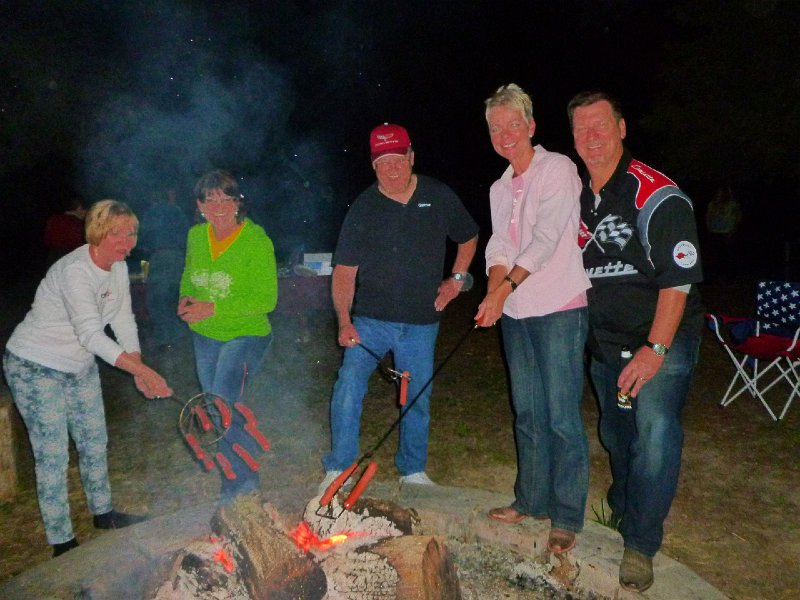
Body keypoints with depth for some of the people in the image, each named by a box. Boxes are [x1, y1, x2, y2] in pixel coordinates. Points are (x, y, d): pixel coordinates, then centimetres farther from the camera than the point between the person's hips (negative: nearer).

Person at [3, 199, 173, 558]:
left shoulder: (118, 267, -4)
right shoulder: (75, 270, -29)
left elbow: (123, 321, -1)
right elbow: (91, 335, -36)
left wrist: (139, 371, -10)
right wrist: (142, 370, -40)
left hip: (80, 366, 8)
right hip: (36, 367, -8)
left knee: (94, 441, 17)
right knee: (52, 454, 0)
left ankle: (103, 513, 37)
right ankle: (61, 542, 15)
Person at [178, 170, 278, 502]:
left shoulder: (256, 241, -18)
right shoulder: (196, 236, 0)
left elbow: (267, 300, -20)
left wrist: (214, 308, -25)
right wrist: (186, 299, -5)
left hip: (245, 336, -7)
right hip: (205, 337, 7)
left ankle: (239, 480, 10)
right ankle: (244, 477, 39)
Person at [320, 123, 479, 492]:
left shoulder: (439, 197, 0)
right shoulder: (363, 208, -4)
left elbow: (469, 238, 16)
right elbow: (344, 271, -6)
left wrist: (457, 278, 4)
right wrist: (344, 321, -18)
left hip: (421, 324, 2)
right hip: (371, 320, -1)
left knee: (418, 399, 12)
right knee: (348, 386, -15)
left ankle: (413, 469, 32)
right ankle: (338, 469, 3)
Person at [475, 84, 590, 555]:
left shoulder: (558, 169, -7)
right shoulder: (499, 189, 15)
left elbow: (546, 238, -17)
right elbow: (499, 246, 8)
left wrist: (505, 287, -22)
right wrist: (494, 292, -11)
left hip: (559, 308, -7)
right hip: (515, 311, 7)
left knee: (562, 416, -3)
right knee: (527, 412, 15)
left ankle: (567, 518, 11)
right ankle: (531, 499, 30)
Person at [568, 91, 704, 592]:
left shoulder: (658, 195, -18)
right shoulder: (578, 196, 4)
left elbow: (679, 279, -20)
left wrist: (656, 348, -23)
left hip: (661, 341, -6)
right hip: (605, 341, 6)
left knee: (654, 439, -8)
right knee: (616, 435, 19)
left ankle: (641, 545, 11)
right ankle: (621, 510, 44)